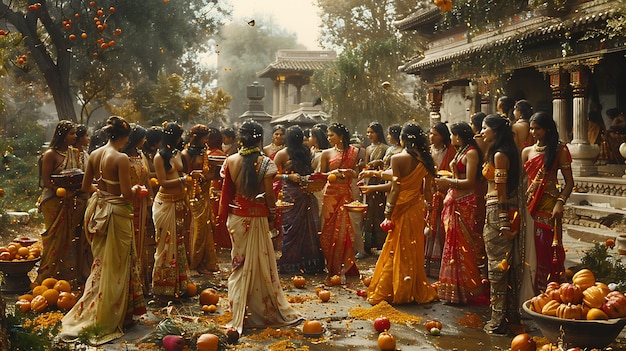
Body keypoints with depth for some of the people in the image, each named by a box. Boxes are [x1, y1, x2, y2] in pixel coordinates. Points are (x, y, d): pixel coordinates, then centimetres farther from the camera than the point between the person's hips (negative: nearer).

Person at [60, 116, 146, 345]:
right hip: (116, 213, -7)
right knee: (117, 266, 6)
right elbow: (127, 195, -20)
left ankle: (89, 313, 30)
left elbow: (86, 187, 10)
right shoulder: (121, 158, -18)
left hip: (98, 211, 7)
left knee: (102, 263, 20)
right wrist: (135, 189, 1)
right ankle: (112, 317, 16)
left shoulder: (94, 155, 3)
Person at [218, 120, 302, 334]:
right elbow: (269, 194, -11)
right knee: (261, 263, 8)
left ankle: (239, 312, 20)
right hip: (257, 218, -3)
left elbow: (226, 192, 1)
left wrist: (224, 216, 10)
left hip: (236, 217, 3)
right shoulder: (265, 163, -13)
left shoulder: (230, 161, -4)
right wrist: (272, 215, 3)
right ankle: (266, 309, 18)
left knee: (240, 263, 14)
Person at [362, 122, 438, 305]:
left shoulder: (398, 158, -15)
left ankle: (392, 291, 12)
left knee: (397, 251, 4)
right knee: (414, 250, 15)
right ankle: (417, 290, 23)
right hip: (418, 209, 5)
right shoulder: (425, 160, 2)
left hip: (402, 210, -5)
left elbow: (395, 188, -17)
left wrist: (388, 214, -10)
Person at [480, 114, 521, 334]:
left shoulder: (499, 155, -15)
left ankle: (498, 321, 4)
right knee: (507, 263, 16)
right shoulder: (506, 152, 14)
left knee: (497, 265, -3)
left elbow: (501, 191, -18)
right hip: (506, 211, 10)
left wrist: (503, 223, -20)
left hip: (497, 211, -10)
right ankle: (511, 313, 27)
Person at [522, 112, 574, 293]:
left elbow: (569, 181, -2)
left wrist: (560, 202, -17)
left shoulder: (559, 150, 2)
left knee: (546, 249, -3)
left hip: (548, 205, -4)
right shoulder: (527, 152, 14)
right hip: (529, 205, 4)